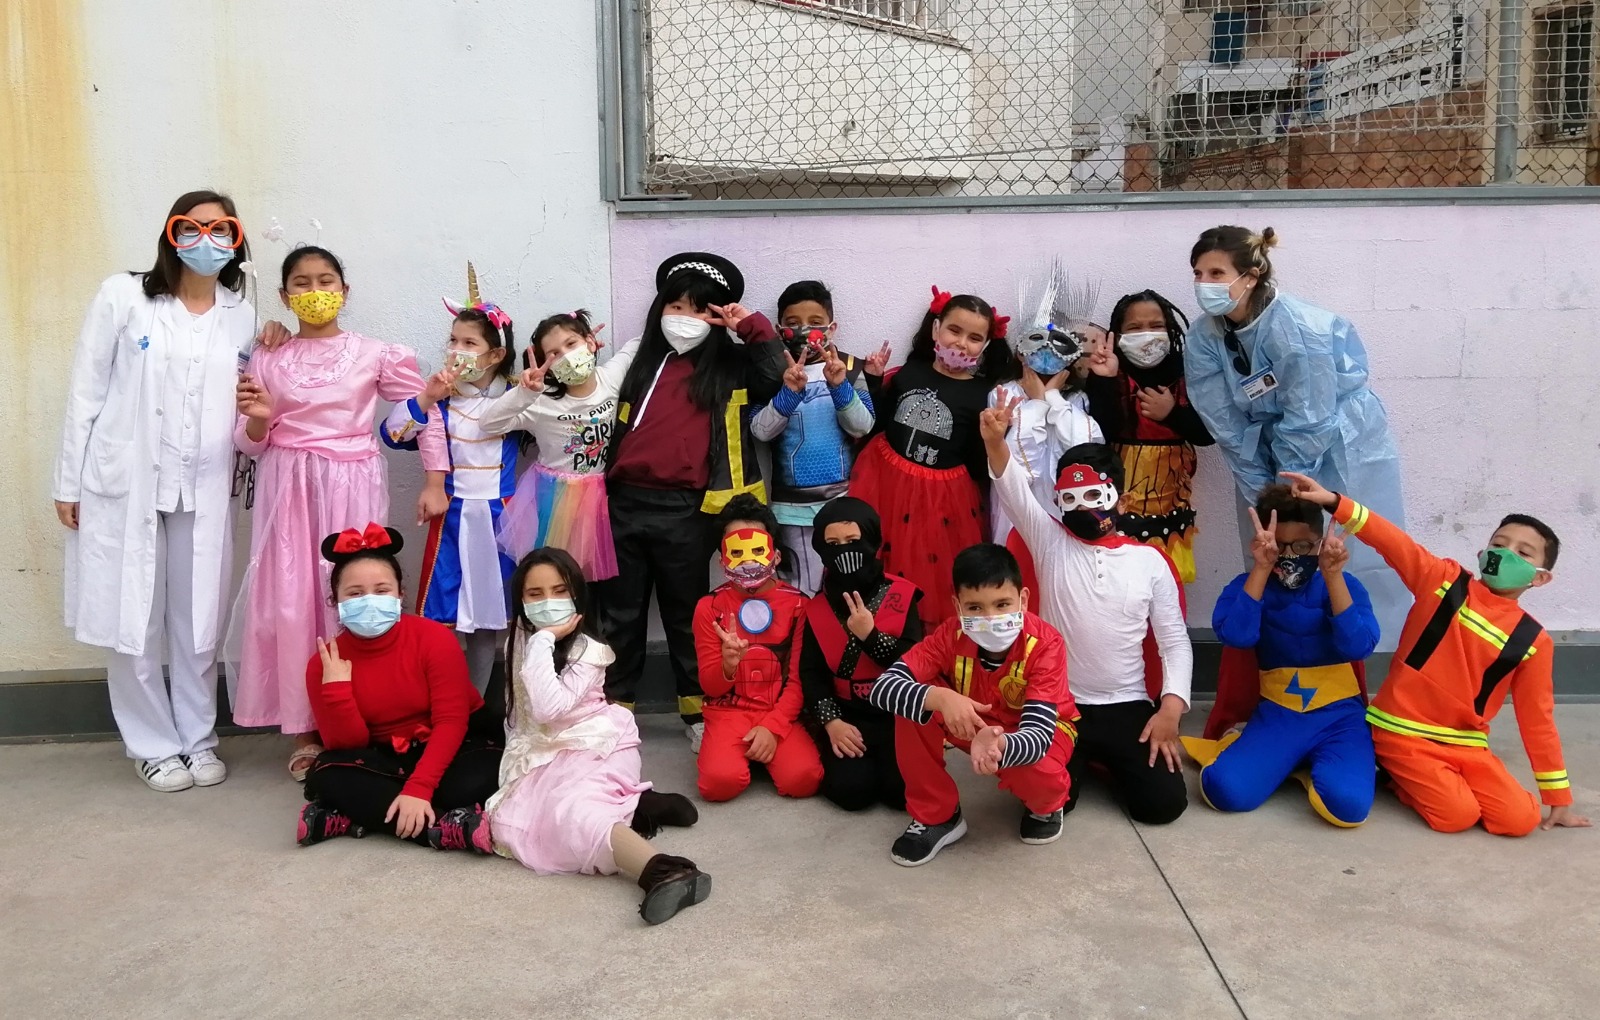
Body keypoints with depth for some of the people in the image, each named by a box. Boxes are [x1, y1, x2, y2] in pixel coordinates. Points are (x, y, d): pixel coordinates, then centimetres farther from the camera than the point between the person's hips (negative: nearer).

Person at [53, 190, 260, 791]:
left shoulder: (241, 318, 9)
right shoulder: (124, 296, 0)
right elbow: (86, 391, 0)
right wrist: (69, 482, -1)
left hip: (203, 493, 2)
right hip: (124, 485, -2)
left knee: (198, 622, 6)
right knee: (131, 623, 3)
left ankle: (198, 740, 23)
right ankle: (154, 745, 19)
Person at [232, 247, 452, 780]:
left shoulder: (373, 354, 5)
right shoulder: (267, 362, 8)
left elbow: (416, 407, 9)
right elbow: (252, 445, 9)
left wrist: (431, 394, -13)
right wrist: (257, 416, -12)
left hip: (353, 487, -1)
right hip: (291, 490, 1)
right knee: (291, 600, -2)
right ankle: (304, 730, 9)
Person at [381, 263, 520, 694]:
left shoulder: (512, 396, 2)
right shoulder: (440, 396, -2)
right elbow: (393, 432, -12)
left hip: (497, 514, 1)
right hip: (452, 513, -1)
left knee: (489, 607, 8)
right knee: (443, 609, -2)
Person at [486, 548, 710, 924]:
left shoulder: (588, 650, -12)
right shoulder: (518, 644, 10)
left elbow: (549, 709, -27)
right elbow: (516, 714, 22)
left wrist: (543, 641, -22)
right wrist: (515, 760, 14)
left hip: (595, 749, -7)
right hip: (546, 757, 7)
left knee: (569, 812, -37)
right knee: (508, 823, -21)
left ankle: (662, 872, -56)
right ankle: (630, 810, -19)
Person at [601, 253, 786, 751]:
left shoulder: (731, 366, 5)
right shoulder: (641, 362, 15)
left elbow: (780, 377, -10)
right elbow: (614, 429, 16)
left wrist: (753, 327, -10)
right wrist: (604, 492, 7)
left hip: (685, 510, -3)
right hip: (627, 502, 3)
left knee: (686, 615, 8)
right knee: (620, 614, 10)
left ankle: (697, 712, 20)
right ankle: (614, 709, 21)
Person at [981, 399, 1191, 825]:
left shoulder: (1149, 560, 3)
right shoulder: (1051, 542, 0)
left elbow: (1175, 641, 4)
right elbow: (1014, 488, -19)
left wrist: (1171, 708, -9)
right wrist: (995, 441, -39)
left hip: (1128, 707, 1)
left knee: (1163, 802, -15)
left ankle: (1106, 758, 18)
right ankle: (1080, 758, 16)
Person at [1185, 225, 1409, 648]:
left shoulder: (1296, 328, -27)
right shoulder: (1203, 340, -12)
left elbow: (1308, 423, -23)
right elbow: (1228, 426, -8)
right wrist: (1262, 497, -6)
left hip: (1343, 448, -5)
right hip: (1273, 449, 5)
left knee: (1364, 563, -3)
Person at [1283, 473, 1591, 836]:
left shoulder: (1532, 640, 2)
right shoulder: (1445, 580, -3)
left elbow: (1538, 719, 6)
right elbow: (1391, 542, -15)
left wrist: (1559, 797, 7)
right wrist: (1334, 502, -30)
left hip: (1466, 744, 4)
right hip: (1403, 732, -4)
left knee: (1521, 818, -13)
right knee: (1457, 815, -21)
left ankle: (1422, 779, 10)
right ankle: (1397, 776, 10)